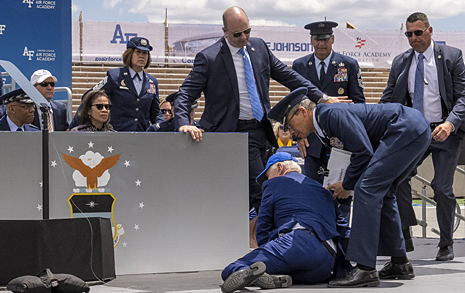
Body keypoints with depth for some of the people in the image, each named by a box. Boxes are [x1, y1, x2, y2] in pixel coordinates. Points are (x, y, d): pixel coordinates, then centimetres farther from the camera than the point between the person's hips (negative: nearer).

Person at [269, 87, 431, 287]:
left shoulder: (331, 114, -13)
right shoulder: (325, 128, 18)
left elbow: (364, 152, -18)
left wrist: (347, 185, -5)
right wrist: (347, 184, 15)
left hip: (407, 130, -11)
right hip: (416, 131, 11)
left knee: (367, 189, -15)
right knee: (381, 193, 18)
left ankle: (365, 269, -20)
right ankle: (400, 263, 25)